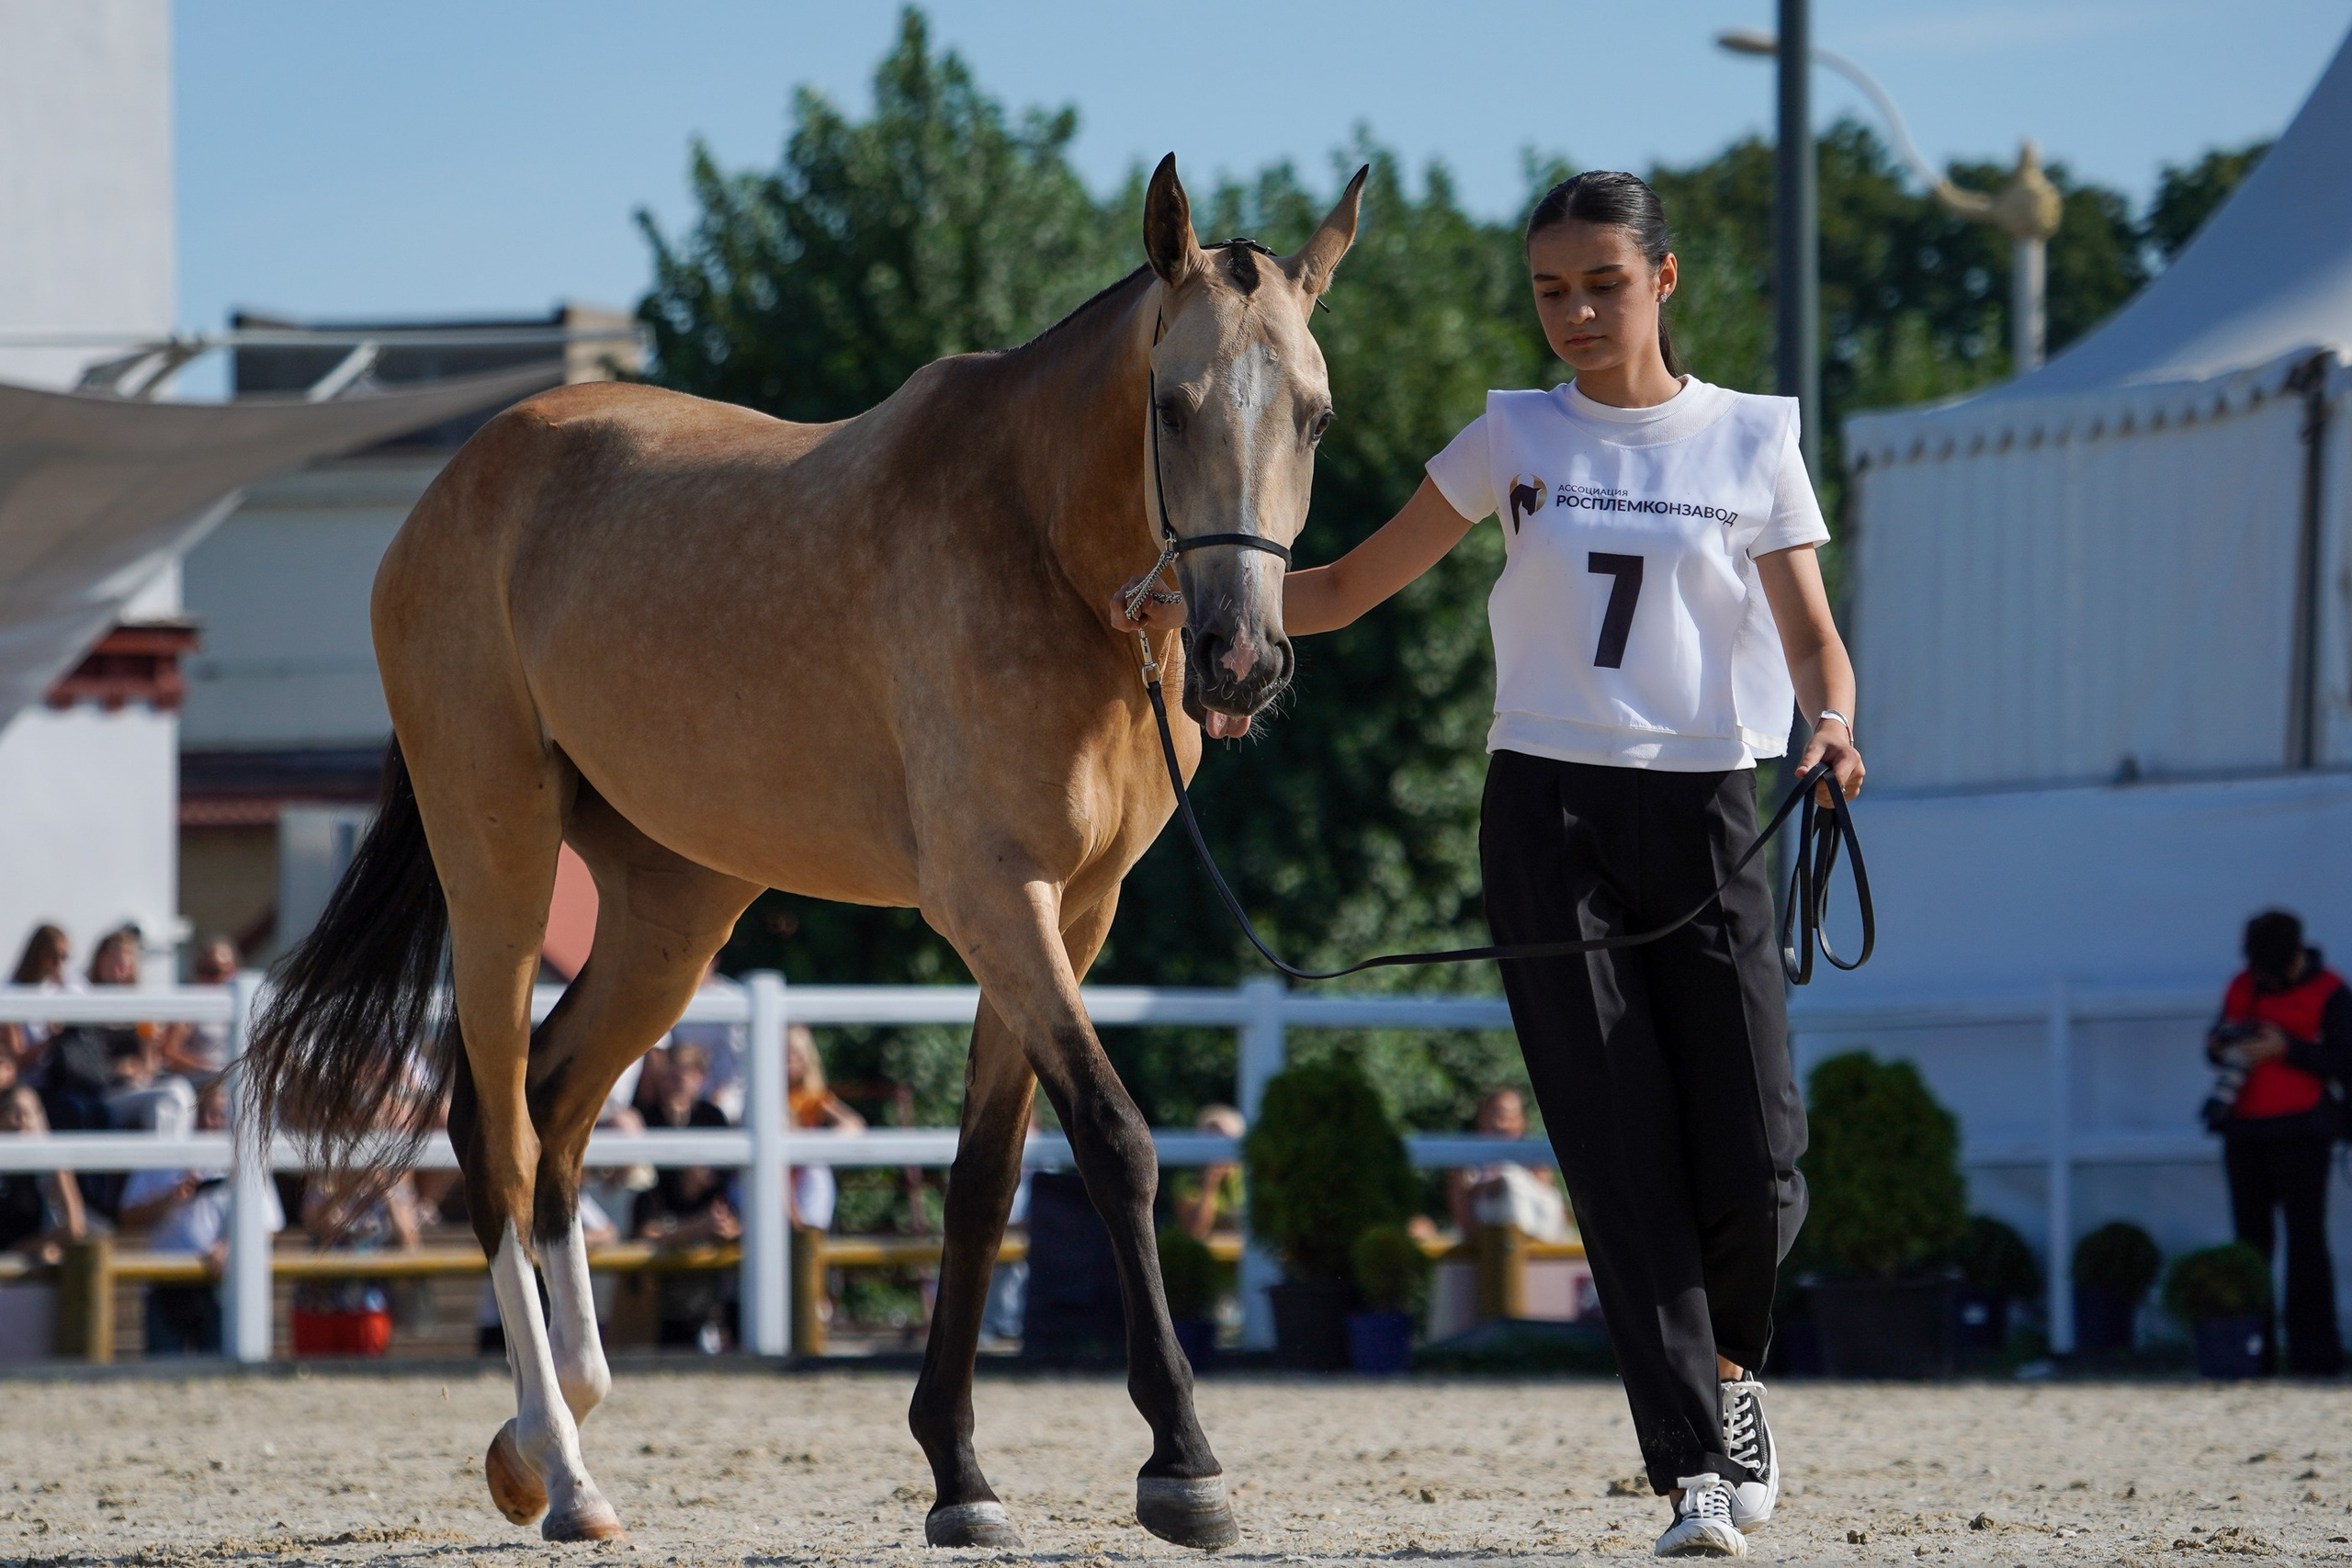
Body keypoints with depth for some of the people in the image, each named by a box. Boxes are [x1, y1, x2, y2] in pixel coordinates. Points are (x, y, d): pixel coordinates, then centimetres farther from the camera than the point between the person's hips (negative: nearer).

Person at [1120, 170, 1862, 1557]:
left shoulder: (1753, 441, 7)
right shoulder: (1514, 439, 8)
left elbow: (1811, 632, 4)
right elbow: (1350, 587, 10)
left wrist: (1831, 724, -18)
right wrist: (1198, 602, -5)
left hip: (1705, 814, 0)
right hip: (1550, 812, 0)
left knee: (1755, 1164, -8)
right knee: (1622, 1155, -8)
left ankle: (1726, 1367, 23)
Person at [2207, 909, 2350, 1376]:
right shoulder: (2242, 987, 13)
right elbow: (2220, 1044, 22)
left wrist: (2286, 1049, -18)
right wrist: (2219, 1048, -1)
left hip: (2299, 1130, -6)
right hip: (2245, 1129, 6)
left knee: (2305, 1238, -8)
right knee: (2250, 1238, 5)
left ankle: (2315, 1348, -8)